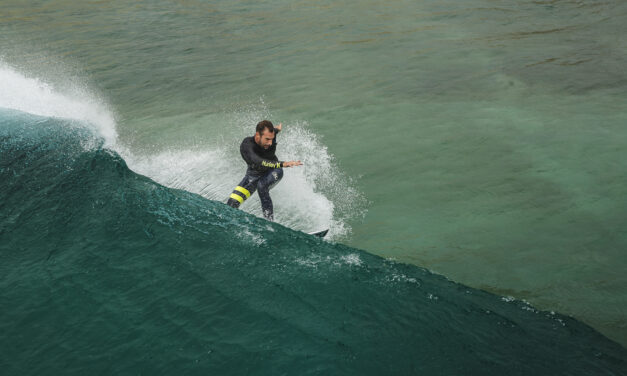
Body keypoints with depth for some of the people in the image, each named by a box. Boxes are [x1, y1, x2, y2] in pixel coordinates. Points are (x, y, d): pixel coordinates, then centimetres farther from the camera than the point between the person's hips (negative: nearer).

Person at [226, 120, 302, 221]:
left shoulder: (270, 138, -28)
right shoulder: (247, 145, -38)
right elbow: (259, 162, -56)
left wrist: (276, 129, 23)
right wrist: (283, 164, -66)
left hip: (273, 172, 0)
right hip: (253, 174, 0)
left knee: (261, 185, -35)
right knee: (232, 203, -14)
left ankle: (270, 222, -32)